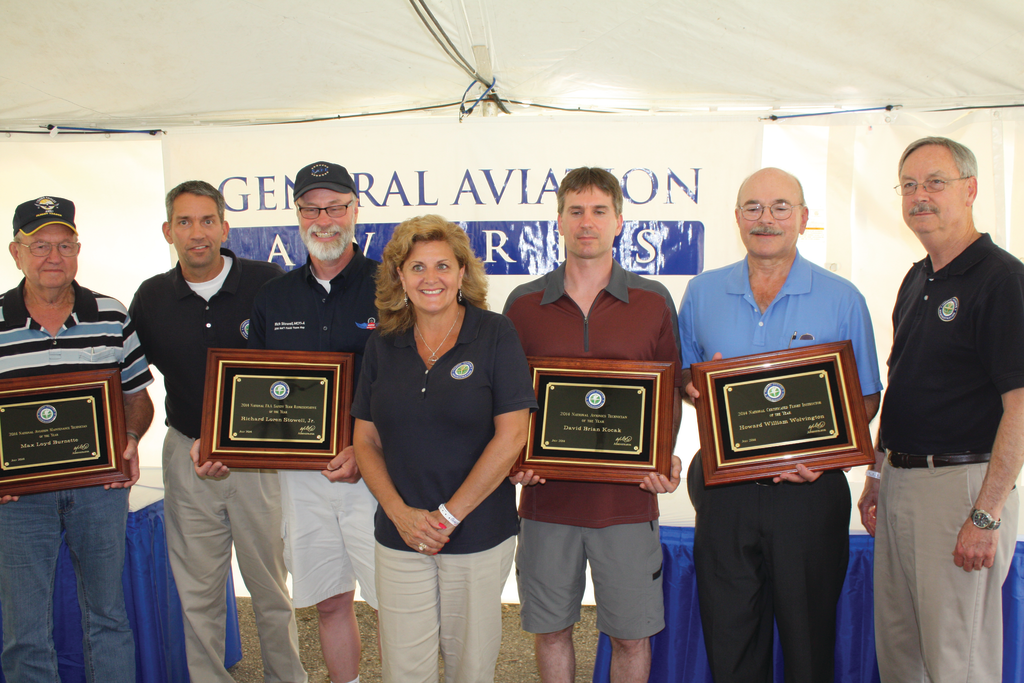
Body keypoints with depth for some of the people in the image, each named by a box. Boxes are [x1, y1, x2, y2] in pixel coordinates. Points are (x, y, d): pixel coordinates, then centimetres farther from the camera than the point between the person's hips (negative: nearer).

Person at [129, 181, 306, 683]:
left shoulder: (267, 284, -7)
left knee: (271, 587, 10)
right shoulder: (151, 298, 3)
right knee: (198, 593, 12)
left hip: (259, 455, -2)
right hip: (187, 456, 3)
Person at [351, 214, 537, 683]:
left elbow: (511, 437, -11)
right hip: (400, 536, 3)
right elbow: (366, 439, 6)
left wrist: (448, 515, -11)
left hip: (479, 535, -2)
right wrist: (401, 513, -8)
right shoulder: (382, 345, 5)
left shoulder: (495, 336, -6)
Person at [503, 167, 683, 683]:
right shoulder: (523, 303, 3)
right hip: (547, 497, 1)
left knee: (631, 635, 11)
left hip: (628, 499, -1)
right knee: (550, 628, 15)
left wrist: (665, 457, -10)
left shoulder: (654, 301, 1)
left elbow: (671, 391, 6)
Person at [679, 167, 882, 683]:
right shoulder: (702, 293, 7)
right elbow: (681, 379, 15)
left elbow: (866, 398, 3)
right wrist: (698, 387, -8)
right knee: (728, 639, 11)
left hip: (808, 491, -1)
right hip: (725, 491, 2)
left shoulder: (841, 300, 1)